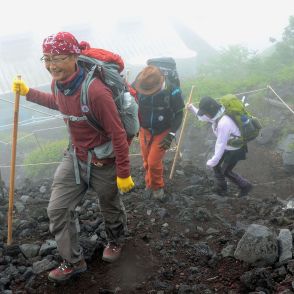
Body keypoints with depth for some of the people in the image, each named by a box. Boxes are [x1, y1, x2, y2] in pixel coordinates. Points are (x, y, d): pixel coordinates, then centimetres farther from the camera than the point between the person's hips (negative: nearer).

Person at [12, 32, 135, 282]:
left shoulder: (95, 92, -33)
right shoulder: (58, 83, -8)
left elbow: (118, 134, -26)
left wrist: (123, 174, -20)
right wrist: (28, 92, 15)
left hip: (103, 161, -6)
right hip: (75, 156, 6)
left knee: (111, 207, 19)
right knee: (58, 209, 5)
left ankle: (116, 241, 51)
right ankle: (73, 262, 23)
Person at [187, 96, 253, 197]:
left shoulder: (223, 123, -38)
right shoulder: (217, 114, -9)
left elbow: (221, 144, -32)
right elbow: (203, 117, 13)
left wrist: (213, 161, -25)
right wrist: (192, 109, 2)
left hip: (235, 149, -9)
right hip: (227, 146, 9)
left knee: (225, 171, 9)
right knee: (216, 165, 17)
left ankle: (245, 186, 28)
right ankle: (220, 188, 36)